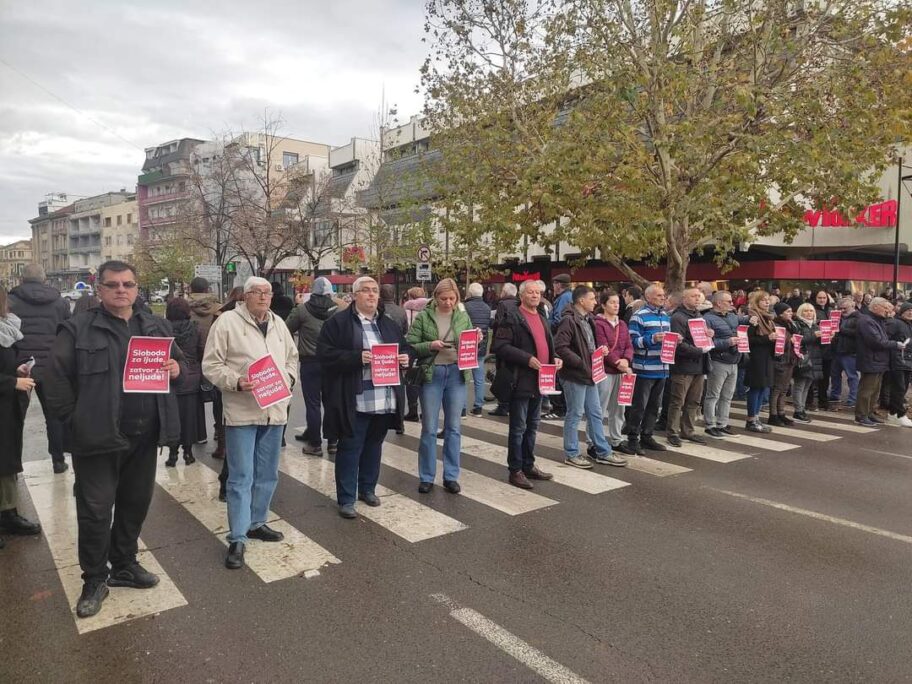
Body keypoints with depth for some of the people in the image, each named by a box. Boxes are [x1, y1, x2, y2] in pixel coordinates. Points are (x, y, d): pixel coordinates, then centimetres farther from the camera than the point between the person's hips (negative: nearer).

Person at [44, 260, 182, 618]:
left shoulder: (156, 326, 8)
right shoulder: (78, 328, -6)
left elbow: (178, 361, 18)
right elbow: (56, 377, -8)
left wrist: (175, 368, -5)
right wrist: (75, 417, -10)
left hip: (144, 435, 5)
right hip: (98, 436, -4)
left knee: (135, 503, 16)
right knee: (95, 510, 3)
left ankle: (124, 565, 35)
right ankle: (94, 580, 21)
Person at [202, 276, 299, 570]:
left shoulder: (278, 323, 11)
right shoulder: (227, 321, -7)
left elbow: (292, 357, 20)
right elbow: (211, 365, -8)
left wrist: (289, 378, 2)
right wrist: (236, 382, -21)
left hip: (274, 410, 6)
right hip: (242, 411, -6)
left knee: (267, 474, 15)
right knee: (241, 477, -2)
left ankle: (256, 523, 32)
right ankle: (237, 538, 7)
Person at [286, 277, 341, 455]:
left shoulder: (302, 310, -7)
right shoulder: (337, 310, -2)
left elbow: (287, 330, 1)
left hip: (309, 362, -3)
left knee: (312, 403, 3)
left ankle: (315, 444, 7)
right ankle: (333, 441, 18)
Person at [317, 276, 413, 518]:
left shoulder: (388, 324, 14)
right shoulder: (338, 322, -5)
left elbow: (406, 347, 22)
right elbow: (325, 353, -12)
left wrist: (406, 356, -2)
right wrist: (357, 358, -22)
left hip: (385, 400, 6)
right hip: (354, 402, -6)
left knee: (374, 446, 17)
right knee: (350, 448, 1)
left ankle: (368, 489, 34)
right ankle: (346, 499, 12)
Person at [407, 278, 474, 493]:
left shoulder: (463, 317, 6)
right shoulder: (423, 317, -3)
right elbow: (410, 346, -5)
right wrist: (430, 345, -20)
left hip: (457, 374, 3)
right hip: (432, 374, -2)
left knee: (454, 428, 8)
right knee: (429, 429, 5)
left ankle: (451, 476, 19)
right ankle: (426, 477, 17)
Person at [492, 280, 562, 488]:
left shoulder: (543, 318, 16)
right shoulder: (511, 316, -9)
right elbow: (500, 346, -18)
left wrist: (554, 359, 5)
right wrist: (527, 359, -23)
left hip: (539, 381, 8)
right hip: (520, 381, -8)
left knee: (532, 427, 16)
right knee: (518, 428, 1)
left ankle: (528, 466, 28)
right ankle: (515, 471, 11)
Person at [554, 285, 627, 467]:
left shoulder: (588, 320, 14)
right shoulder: (569, 321, -16)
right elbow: (560, 347, -24)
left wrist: (599, 351, 5)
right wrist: (581, 362, -22)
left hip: (589, 374, 9)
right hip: (574, 376, -9)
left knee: (595, 414, 14)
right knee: (574, 415, 2)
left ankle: (603, 452, 23)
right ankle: (571, 454, 14)